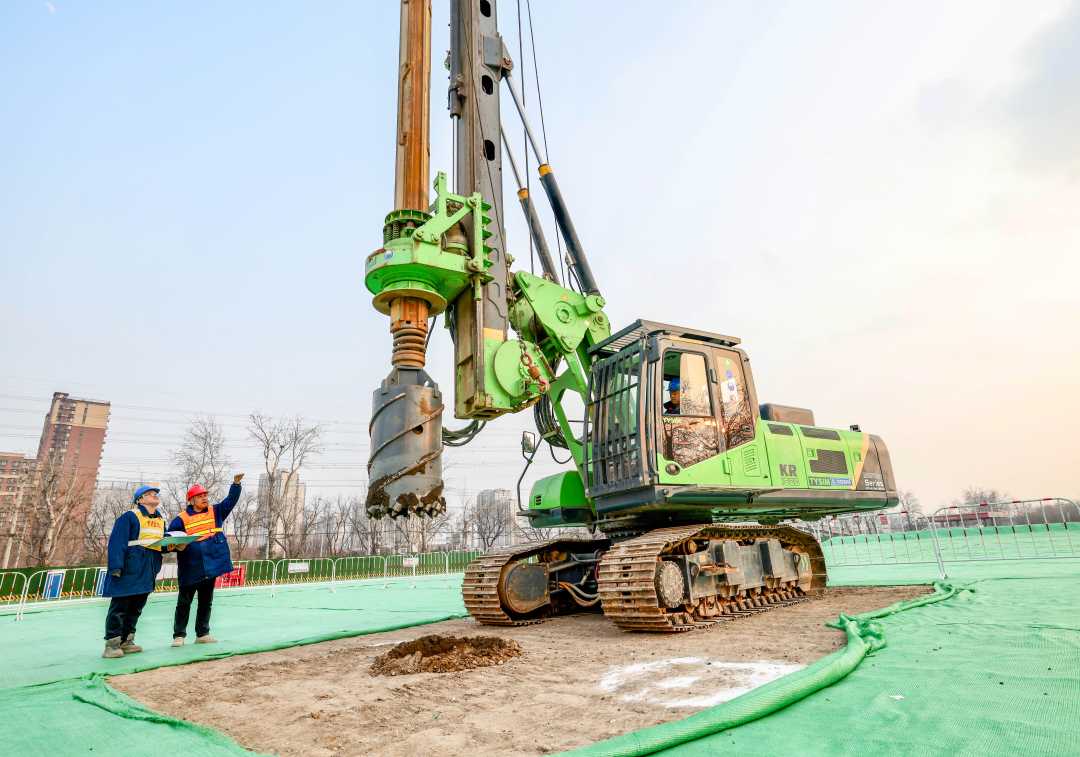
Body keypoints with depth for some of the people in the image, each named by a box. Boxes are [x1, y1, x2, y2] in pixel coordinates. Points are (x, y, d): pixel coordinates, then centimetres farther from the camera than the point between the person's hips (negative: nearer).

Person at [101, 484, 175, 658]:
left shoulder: (160, 521, 16)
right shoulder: (129, 516, -7)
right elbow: (117, 542, -13)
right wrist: (116, 567, -20)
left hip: (148, 571, 7)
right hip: (129, 569, -7)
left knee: (136, 607, 12)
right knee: (120, 606, -3)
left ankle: (126, 641, 21)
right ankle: (111, 644, 5)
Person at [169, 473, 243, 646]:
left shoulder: (215, 511, 5)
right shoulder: (181, 519, -5)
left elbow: (231, 500, -1)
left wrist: (236, 483, -15)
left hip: (211, 565, 4)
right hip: (191, 569, -4)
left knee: (206, 601, 13)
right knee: (184, 602, 7)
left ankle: (202, 634, 23)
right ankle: (179, 635, 19)